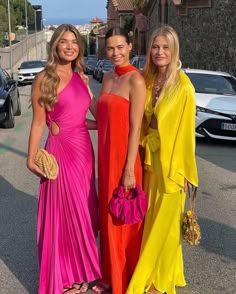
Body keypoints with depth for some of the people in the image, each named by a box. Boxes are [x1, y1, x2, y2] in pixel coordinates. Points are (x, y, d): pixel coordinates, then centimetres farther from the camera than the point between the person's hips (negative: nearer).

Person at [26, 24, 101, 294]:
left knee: (83, 211, 13)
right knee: (64, 213, 4)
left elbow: (79, 118, 13)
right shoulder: (44, 79, -7)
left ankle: (81, 270, 30)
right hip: (60, 150, -6)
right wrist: (31, 158, -10)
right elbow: (38, 123, -7)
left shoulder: (80, 77, 11)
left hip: (83, 149, 6)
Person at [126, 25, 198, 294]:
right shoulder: (146, 80, 4)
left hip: (171, 159, -6)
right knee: (150, 218, 16)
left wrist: (185, 170, -9)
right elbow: (142, 121, 10)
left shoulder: (183, 86, -13)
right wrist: (142, 151, 2)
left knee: (164, 220, 5)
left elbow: (186, 129, -11)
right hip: (149, 156, 6)